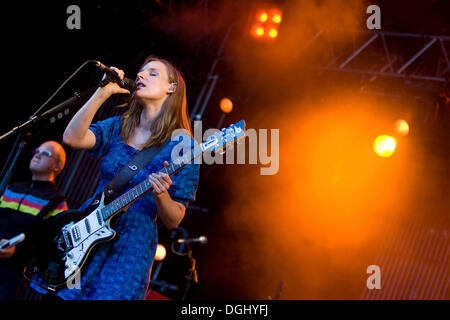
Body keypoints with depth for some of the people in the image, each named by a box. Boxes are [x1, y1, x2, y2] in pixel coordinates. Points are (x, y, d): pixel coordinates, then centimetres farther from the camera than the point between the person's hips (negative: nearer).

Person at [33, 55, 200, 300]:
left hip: (131, 248, -4)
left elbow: (173, 221, -4)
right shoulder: (118, 127, 9)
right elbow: (72, 138, -10)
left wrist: (161, 194, -25)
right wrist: (103, 92, -11)